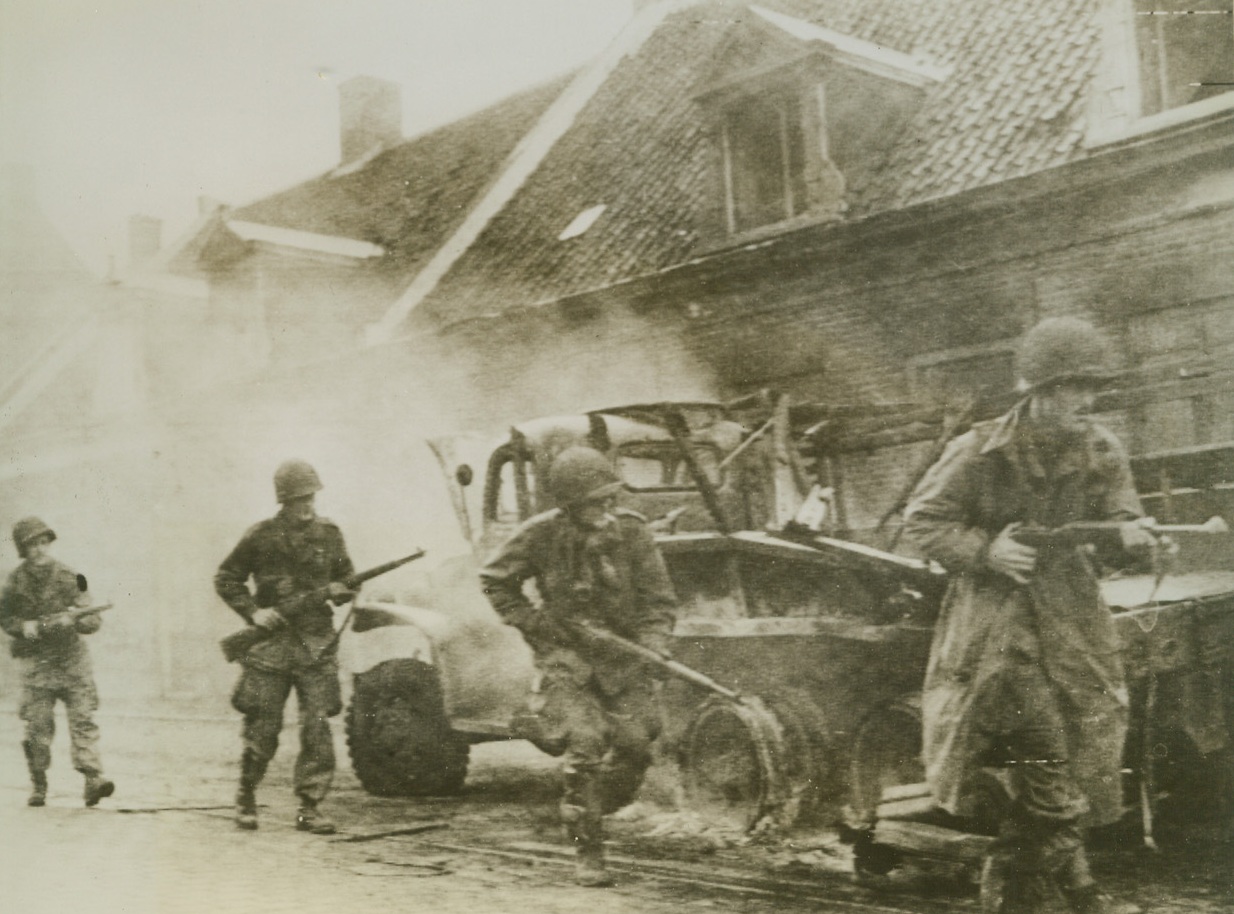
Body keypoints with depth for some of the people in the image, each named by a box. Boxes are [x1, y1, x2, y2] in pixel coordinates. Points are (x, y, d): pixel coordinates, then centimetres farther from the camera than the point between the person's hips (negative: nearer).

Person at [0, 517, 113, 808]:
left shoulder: (69, 577, -2)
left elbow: (93, 620, -4)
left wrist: (73, 620, -25)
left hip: (72, 657, 0)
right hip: (35, 661, 0)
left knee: (83, 719, -9)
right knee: (38, 727, 2)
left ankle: (93, 778, -14)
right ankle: (38, 786, 16)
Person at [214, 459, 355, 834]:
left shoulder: (329, 534, 8)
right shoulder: (261, 536, 1)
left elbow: (348, 580, 17)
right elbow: (226, 579, 8)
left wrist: (341, 590, -5)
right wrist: (253, 611, -5)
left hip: (317, 646, 2)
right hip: (271, 643, -2)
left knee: (317, 727, -5)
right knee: (262, 729, 2)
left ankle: (309, 806, 3)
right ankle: (245, 798, 23)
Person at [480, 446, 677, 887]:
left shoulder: (631, 531, -7)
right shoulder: (542, 535, -12)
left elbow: (658, 596, 0)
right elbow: (494, 579, 4)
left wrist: (654, 644, -16)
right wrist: (532, 622, -6)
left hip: (623, 653, 3)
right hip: (566, 655, -3)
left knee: (634, 746, -4)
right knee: (584, 746, -16)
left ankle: (590, 812, 26)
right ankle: (587, 854, -5)